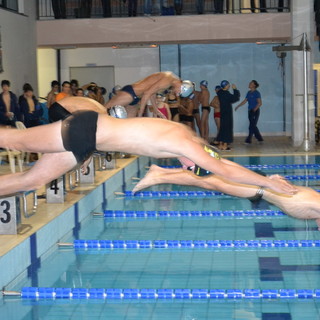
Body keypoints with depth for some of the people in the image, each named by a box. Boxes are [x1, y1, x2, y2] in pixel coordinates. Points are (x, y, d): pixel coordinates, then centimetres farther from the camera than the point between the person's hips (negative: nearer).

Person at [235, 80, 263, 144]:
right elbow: (245, 101, 18)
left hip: (255, 111, -8)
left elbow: (260, 103, -16)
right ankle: (260, 138, 19)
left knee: (252, 126, -6)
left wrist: (255, 108, -29)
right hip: (250, 111, 8)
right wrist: (238, 106, 14)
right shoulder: (249, 92, 11)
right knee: (253, 126, 10)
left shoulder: (257, 93, -10)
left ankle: (248, 140, -3)